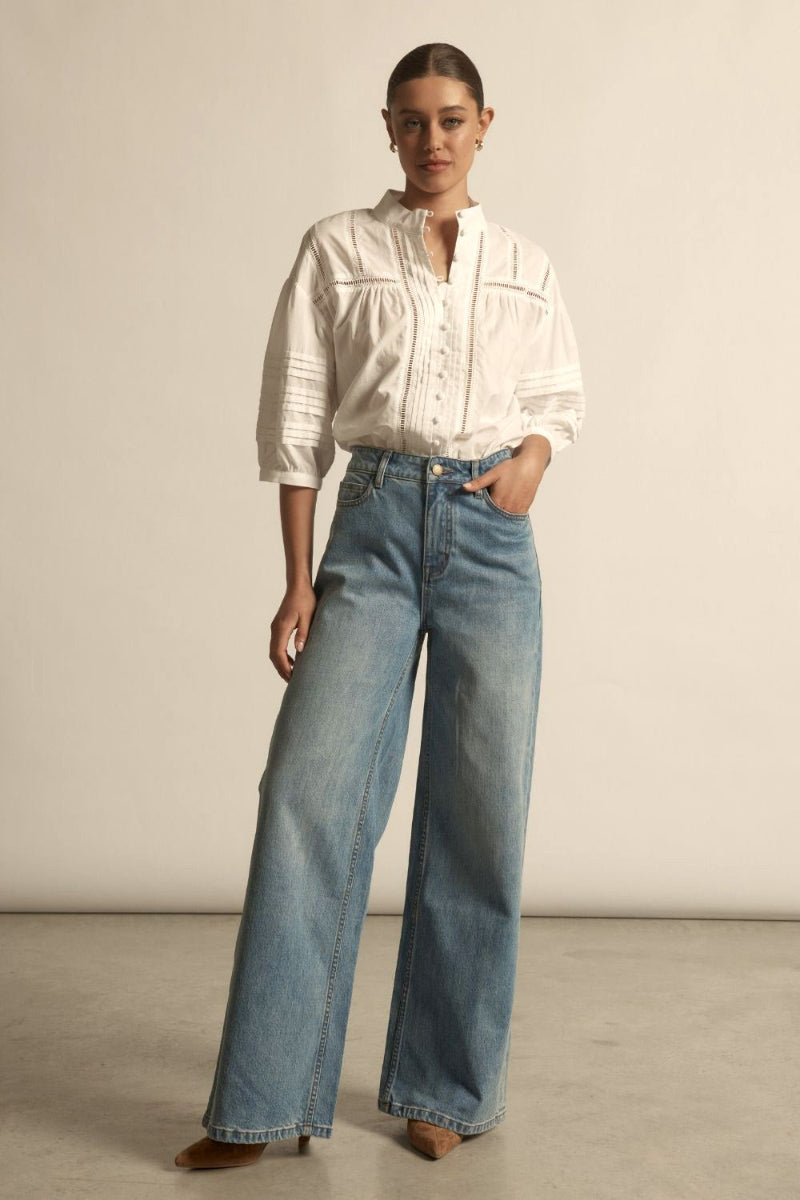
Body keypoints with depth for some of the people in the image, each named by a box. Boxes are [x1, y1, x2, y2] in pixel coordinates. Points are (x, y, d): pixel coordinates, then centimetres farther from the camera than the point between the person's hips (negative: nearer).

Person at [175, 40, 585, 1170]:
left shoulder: (525, 265, 13)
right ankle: (262, 1104, 0)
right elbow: (297, 417, 4)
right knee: (310, 789, -9)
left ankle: (444, 1087, 16)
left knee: (482, 808, 1)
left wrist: (531, 457, -2)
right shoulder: (337, 248, 7)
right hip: (375, 519, -1)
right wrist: (299, 579, -2)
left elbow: (563, 396, 22)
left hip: (492, 528, 2)